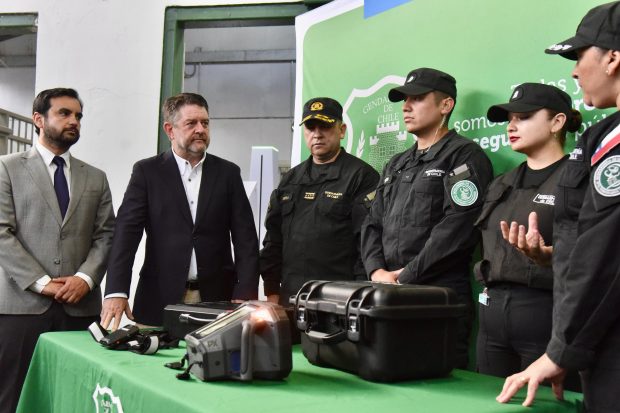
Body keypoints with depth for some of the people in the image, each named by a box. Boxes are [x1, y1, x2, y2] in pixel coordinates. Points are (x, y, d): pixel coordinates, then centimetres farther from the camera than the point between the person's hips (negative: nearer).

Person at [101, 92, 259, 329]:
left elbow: (245, 238, 3)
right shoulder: (147, 171, 3)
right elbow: (127, 232, -4)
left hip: (216, 299, 1)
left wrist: (245, 294, -8)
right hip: (160, 301, -1)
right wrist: (116, 292, -16)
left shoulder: (228, 173, 7)